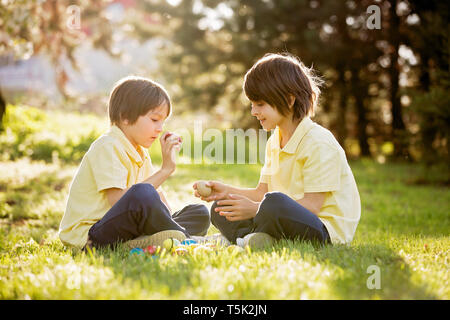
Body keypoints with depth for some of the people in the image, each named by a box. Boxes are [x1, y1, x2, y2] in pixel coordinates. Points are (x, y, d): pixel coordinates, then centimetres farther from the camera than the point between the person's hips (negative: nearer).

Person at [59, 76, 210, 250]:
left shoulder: (140, 151, 16)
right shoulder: (107, 147, -15)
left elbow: (158, 195, 16)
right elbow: (119, 202, -26)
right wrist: (165, 170, -24)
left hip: (124, 232, 10)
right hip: (89, 235, -10)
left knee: (200, 214, 8)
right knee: (144, 193, -37)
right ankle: (183, 236, -12)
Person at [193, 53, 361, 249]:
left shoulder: (318, 142, -17)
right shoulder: (274, 142, 12)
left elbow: (312, 205, -21)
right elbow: (262, 192, 15)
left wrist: (255, 209, -24)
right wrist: (226, 191, -2)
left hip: (328, 231, -9)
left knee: (274, 203, -38)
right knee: (220, 210, 4)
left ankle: (246, 240, -12)